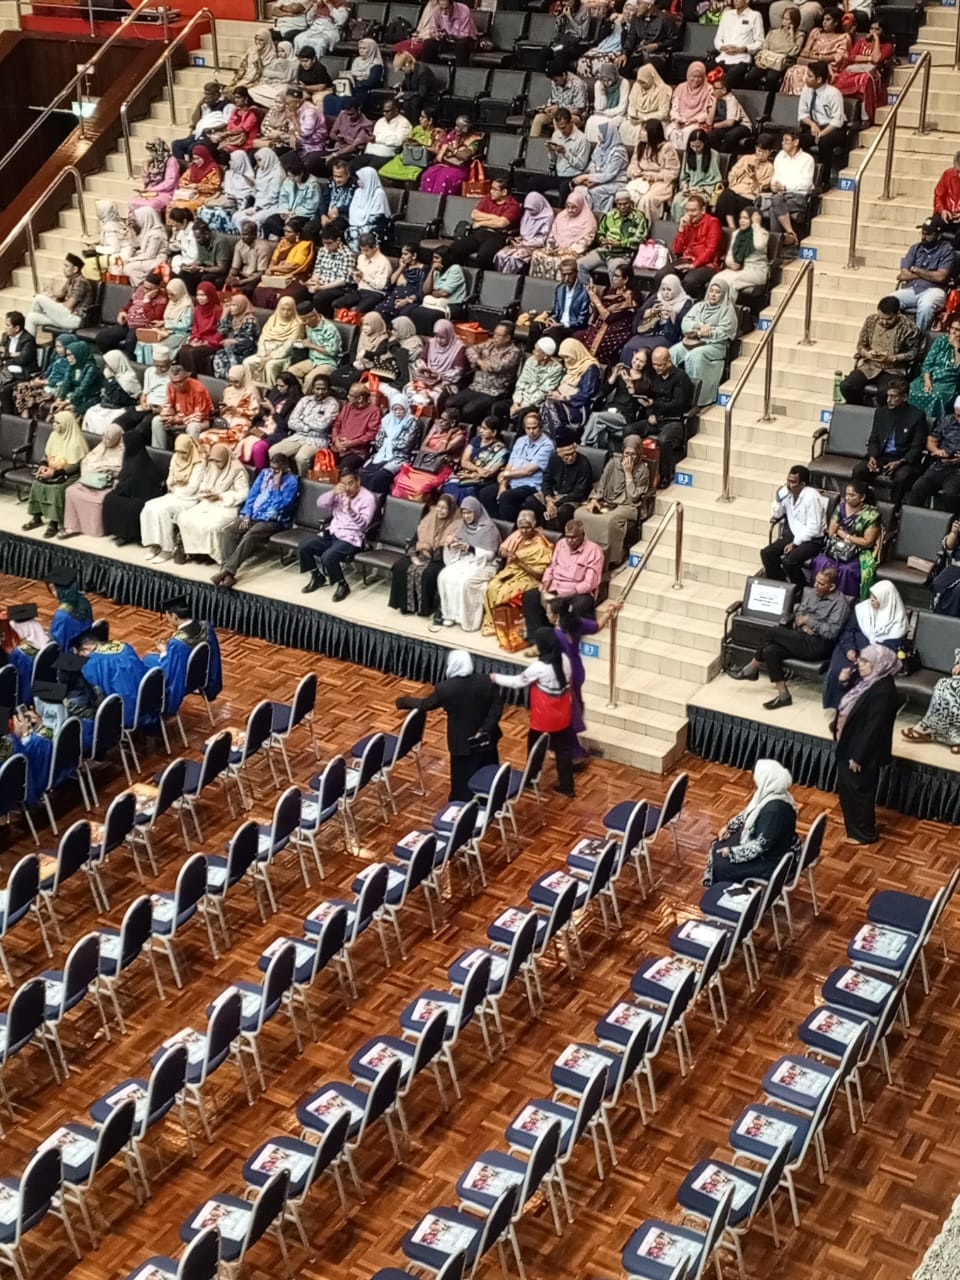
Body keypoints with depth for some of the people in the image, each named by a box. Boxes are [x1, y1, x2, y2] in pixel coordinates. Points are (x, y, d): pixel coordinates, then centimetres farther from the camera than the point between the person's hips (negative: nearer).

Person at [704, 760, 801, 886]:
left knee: (721, 866, -10)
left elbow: (761, 844, -31)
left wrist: (732, 852, -23)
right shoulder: (770, 793, -6)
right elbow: (748, 813, 13)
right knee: (719, 845, 12)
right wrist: (729, 826, 4)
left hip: (773, 860, -10)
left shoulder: (775, 809, -35)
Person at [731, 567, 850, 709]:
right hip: (802, 639, 8)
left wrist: (809, 621, -14)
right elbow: (798, 613, 18)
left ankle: (751, 669, -3)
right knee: (770, 651, -18)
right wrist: (801, 623, -4)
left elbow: (831, 632, -18)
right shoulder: (811, 592, 11)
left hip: (819, 645, -8)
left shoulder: (840, 602, -11)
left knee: (774, 632, -19)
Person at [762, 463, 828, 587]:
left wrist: (795, 543, -18)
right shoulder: (787, 492, -1)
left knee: (788, 561, -29)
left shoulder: (811, 497, -23)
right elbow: (775, 515, 6)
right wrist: (780, 496, -9)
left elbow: (813, 529, -22)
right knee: (767, 553, -12)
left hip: (812, 539, -7)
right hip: (793, 534, 7)